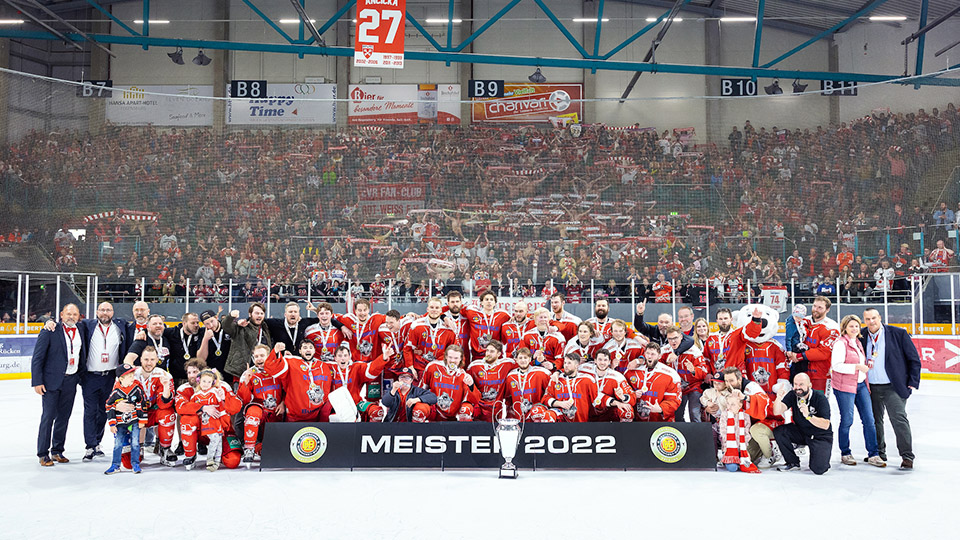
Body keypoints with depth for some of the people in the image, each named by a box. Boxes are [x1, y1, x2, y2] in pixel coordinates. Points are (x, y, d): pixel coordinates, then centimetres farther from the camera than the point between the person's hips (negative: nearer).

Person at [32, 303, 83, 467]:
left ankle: (57, 450, 22)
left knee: (64, 417, 11)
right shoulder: (49, 332, -7)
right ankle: (43, 454, 8)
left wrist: (80, 376, 9)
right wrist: (37, 382, -12)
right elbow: (37, 358, -8)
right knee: (48, 416, -1)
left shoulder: (80, 331, 8)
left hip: (71, 381, 5)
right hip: (52, 380, -4)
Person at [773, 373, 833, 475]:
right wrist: (779, 398, -38)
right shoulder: (792, 395, -7)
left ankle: (822, 458, 17)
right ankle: (793, 463, -3)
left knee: (818, 469, -21)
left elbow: (825, 425, -24)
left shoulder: (820, 398, -19)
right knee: (778, 431, -21)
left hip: (821, 437, -4)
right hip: (801, 432, 4)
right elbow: (777, 412, -19)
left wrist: (808, 416, -40)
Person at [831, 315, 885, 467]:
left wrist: (867, 363, 9)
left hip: (861, 384, 8)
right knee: (847, 420, -1)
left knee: (869, 419, 4)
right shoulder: (841, 343, -11)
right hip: (844, 386, -8)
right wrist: (857, 367, -22)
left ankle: (873, 455, 10)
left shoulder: (858, 342, 15)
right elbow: (836, 365, -19)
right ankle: (845, 454, 13)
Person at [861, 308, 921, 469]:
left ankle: (907, 457, 0)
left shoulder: (898, 334, -5)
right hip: (870, 387, 4)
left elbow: (914, 359, -1)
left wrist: (913, 382, -5)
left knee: (899, 419, -8)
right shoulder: (861, 336, 3)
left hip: (893, 387, -4)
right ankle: (878, 453, 28)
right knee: (874, 421, 13)